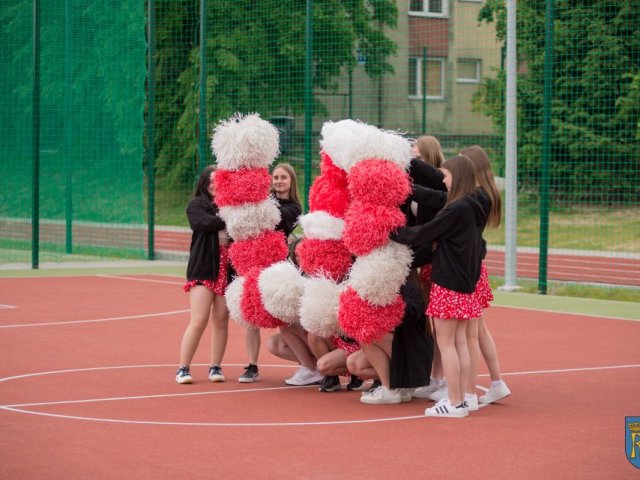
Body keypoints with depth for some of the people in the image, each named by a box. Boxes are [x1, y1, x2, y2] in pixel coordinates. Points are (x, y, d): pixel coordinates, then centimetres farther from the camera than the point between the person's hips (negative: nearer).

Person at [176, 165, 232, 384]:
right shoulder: (196, 205, 5)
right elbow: (204, 223, -14)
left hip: (228, 270, 2)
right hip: (203, 269, -2)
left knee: (221, 321, 4)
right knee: (199, 320, -7)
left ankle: (215, 367, 14)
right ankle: (183, 368, 2)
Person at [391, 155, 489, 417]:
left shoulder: (457, 210, -18)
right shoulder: (474, 208, 9)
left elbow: (424, 234, -17)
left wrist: (395, 232, -2)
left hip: (448, 284, -9)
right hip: (466, 283, 9)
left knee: (446, 343, -2)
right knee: (459, 343, 11)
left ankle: (454, 403, -1)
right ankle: (460, 399, 14)